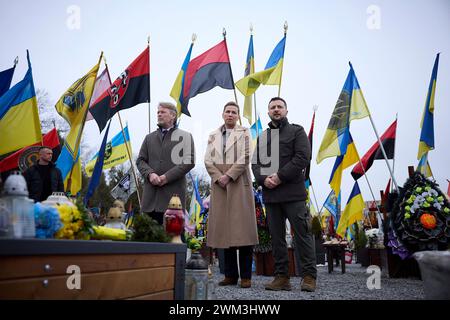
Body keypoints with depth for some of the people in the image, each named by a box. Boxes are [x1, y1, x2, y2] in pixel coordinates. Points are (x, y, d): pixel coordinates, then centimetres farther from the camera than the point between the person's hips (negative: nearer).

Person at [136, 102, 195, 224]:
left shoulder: (185, 136, 9)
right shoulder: (149, 137, 22)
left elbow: (189, 162, -3)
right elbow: (140, 160, 15)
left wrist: (167, 177, -11)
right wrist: (150, 174, -7)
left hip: (173, 194, -3)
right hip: (151, 195, 4)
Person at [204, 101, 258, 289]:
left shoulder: (244, 133, 7)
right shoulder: (213, 136, 17)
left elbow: (245, 158, -5)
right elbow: (208, 160, 8)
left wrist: (229, 176, -13)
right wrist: (218, 177, -8)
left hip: (239, 185, -3)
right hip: (219, 186, 3)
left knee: (242, 229, -5)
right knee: (224, 229, 2)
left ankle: (246, 276, 1)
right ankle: (230, 275, 9)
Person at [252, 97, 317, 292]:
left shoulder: (296, 131, 6)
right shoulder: (262, 137, 21)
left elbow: (303, 158, -7)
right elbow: (255, 163, 14)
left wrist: (280, 176, -14)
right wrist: (263, 179, -7)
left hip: (293, 193, -5)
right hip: (270, 194, 5)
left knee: (302, 234, -4)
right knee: (276, 237, 7)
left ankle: (309, 277, 4)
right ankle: (281, 277, 14)